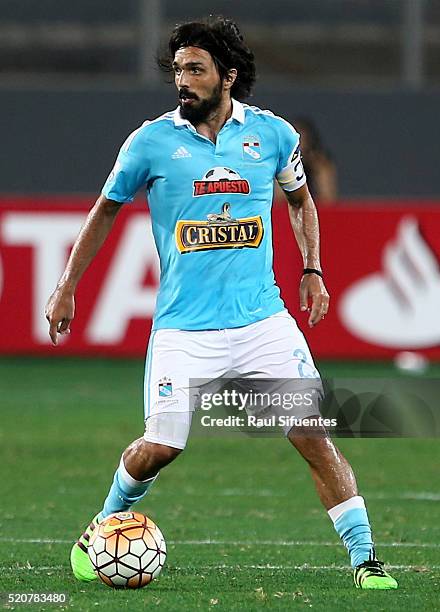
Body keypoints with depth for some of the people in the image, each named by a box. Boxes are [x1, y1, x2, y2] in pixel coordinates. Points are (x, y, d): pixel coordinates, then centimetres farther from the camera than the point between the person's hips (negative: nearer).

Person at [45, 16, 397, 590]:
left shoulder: (273, 133, 2)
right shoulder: (152, 140, -2)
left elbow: (301, 199, 22)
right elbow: (106, 210, 12)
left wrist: (312, 271, 12)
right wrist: (67, 289, 13)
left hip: (264, 321, 1)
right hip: (184, 328, -1)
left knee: (314, 435, -8)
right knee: (160, 447, -4)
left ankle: (365, 560, -2)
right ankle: (105, 525, 26)